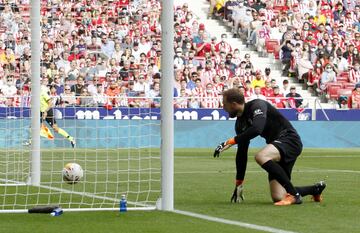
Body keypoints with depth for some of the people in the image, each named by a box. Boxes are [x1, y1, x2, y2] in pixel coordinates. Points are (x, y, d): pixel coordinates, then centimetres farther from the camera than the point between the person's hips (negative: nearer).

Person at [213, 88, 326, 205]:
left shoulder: (258, 105, -14)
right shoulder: (240, 123, 11)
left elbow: (256, 129, -33)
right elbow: (241, 153, 15)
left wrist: (231, 142, -29)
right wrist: (239, 184, 14)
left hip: (290, 139, -9)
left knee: (260, 157, -36)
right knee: (278, 198, -5)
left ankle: (294, 195, -27)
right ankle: (315, 189, 22)